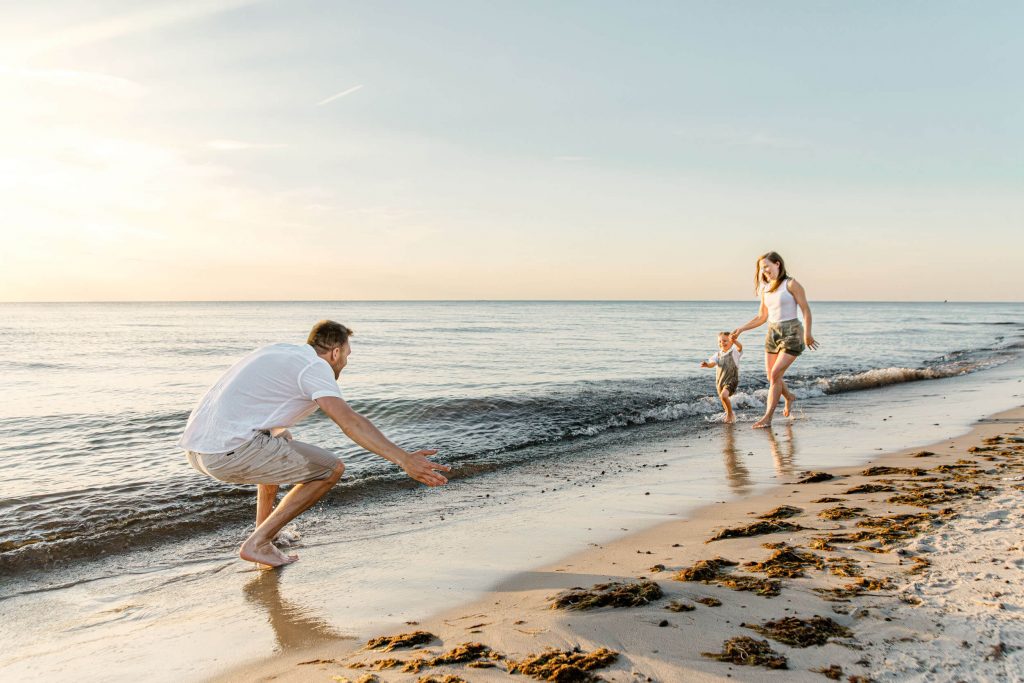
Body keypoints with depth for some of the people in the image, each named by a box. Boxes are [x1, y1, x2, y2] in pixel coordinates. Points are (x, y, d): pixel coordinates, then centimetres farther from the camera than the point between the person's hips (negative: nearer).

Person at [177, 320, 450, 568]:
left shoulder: (279, 350, 23)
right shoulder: (314, 366, -4)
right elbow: (350, 422, -18)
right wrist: (403, 458, -21)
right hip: (229, 452, -10)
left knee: (281, 438, 35)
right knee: (331, 469, -2)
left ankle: (264, 529, 30)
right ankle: (258, 543, 2)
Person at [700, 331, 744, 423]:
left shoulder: (734, 352, -6)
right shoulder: (718, 354, 6)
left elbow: (740, 347, -28)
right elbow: (712, 363, -8)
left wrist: (734, 341, -49)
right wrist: (706, 364, -31)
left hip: (731, 380, -6)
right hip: (720, 380, 6)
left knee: (724, 395, -27)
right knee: (724, 401, 18)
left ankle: (730, 413, -6)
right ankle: (730, 414, 43)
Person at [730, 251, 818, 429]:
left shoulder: (791, 284, -6)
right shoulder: (765, 289, 12)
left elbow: (806, 310, -9)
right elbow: (762, 317, 18)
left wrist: (807, 333, -21)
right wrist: (741, 329, 8)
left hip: (791, 333, -7)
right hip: (772, 334, 7)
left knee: (775, 374, -14)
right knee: (771, 376, 8)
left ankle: (767, 417, -10)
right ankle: (790, 397, 39)